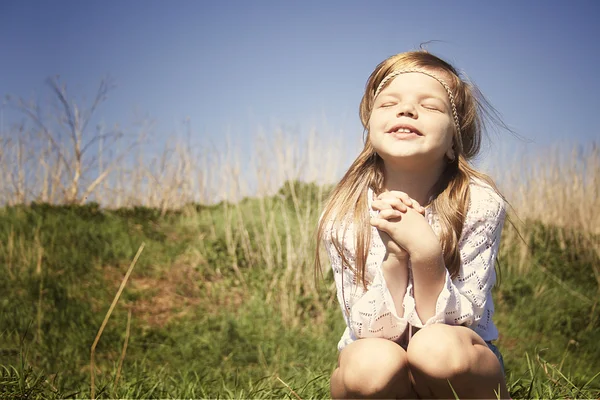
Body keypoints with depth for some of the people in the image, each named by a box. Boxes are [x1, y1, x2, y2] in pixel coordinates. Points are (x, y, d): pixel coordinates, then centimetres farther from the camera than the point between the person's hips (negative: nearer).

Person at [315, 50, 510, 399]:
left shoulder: (480, 204, -16)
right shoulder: (345, 215, -13)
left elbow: (454, 321, -17)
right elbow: (371, 330, -14)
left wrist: (425, 253, -32)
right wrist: (395, 256, -28)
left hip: (459, 365, 0)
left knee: (437, 347, -34)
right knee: (373, 361, -34)